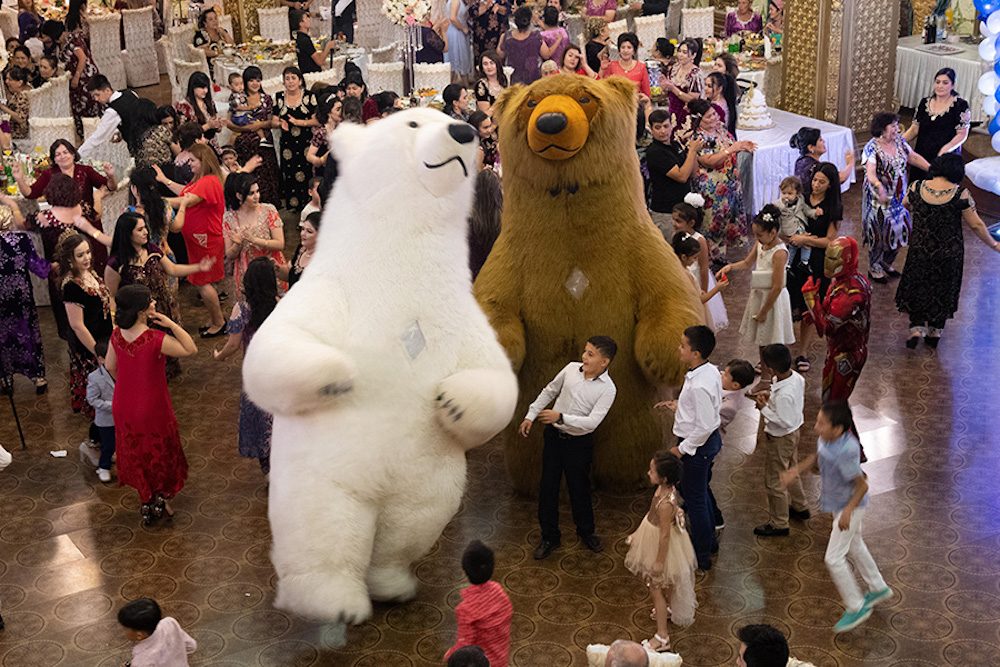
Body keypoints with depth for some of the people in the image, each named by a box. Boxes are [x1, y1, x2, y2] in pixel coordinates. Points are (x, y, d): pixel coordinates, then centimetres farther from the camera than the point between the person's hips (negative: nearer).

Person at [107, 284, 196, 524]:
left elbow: (110, 366, 4)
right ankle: (160, 499, 33)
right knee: (160, 453, 20)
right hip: (153, 410, -6)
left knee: (136, 453, 24)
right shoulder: (156, 340, -31)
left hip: (124, 408, 6)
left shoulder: (117, 335, -11)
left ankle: (147, 503, 38)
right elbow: (190, 349, -20)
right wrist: (171, 323, -21)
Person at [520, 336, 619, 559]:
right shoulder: (572, 368, -6)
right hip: (554, 435, 3)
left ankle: (586, 532, 36)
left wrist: (561, 417, -33)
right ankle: (549, 537, 24)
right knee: (548, 487, 9)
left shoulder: (607, 389, -17)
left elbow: (592, 422, -25)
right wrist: (530, 416, 8)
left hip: (579, 442, -3)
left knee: (579, 488, 12)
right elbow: (549, 392, 9)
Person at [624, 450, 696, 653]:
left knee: (656, 589, 6)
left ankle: (662, 637, 17)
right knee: (666, 585, 32)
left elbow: (664, 534, -28)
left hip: (661, 548, -8)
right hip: (653, 540, 8)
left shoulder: (666, 504, -37)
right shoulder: (664, 489, -10)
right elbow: (652, 514, 6)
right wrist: (637, 534, 16)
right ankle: (670, 610, 57)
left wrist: (659, 561, -18)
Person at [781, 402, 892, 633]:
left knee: (834, 558, -3)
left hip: (849, 507, -9)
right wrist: (796, 470, -1)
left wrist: (848, 511, -32)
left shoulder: (845, 452, -36)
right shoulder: (826, 438, -12)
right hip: (839, 503, 9)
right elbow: (818, 455, 10)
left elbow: (862, 485, -27)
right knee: (854, 545, 27)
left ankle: (856, 608, 13)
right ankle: (878, 588, 47)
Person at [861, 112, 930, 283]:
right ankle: (874, 269, 24)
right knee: (879, 234, 5)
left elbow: (913, 156, 9)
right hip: (880, 198, -7)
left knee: (899, 231, 15)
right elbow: (870, 172, -31)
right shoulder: (872, 147, -20)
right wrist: (879, 185, -51)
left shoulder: (899, 140, 1)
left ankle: (886, 264, 36)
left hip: (899, 197, 7)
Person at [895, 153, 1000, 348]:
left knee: (917, 288, 21)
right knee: (943, 290, 19)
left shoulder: (917, 188, -14)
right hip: (949, 255, -1)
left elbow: (906, 204, 9)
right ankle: (934, 333, 30)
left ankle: (917, 329, 14)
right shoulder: (961, 194, -20)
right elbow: (976, 225, -12)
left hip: (920, 251, 1)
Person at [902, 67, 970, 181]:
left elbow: (962, 135, -7)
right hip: (921, 156, 4)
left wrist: (945, 149, -23)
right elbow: (914, 129, 12)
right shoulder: (925, 103, 9)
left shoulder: (961, 105, -4)